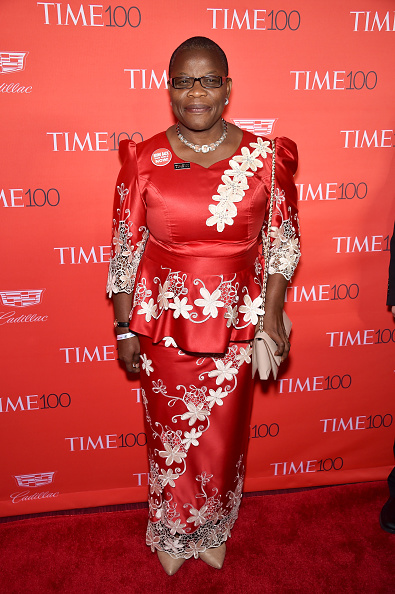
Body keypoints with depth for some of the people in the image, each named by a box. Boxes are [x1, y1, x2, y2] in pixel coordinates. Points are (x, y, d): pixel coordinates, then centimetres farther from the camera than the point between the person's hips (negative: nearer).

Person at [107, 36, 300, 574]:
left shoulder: (263, 157, -5)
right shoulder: (144, 160, -7)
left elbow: (283, 238, 3)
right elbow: (125, 248, -3)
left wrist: (272, 310, -4)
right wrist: (125, 329, -1)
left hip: (234, 326, 1)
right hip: (164, 324, 0)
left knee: (222, 434, 18)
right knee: (169, 433, 17)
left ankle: (213, 529, 49)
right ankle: (173, 531, 47)